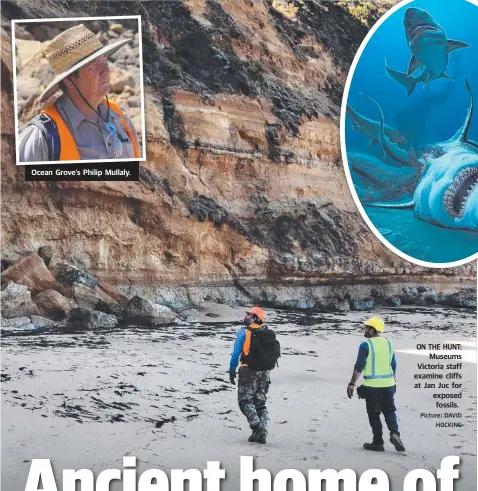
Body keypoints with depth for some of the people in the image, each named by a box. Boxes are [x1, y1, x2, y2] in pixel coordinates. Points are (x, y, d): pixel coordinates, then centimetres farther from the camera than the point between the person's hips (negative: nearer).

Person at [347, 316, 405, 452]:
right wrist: (393, 381, 25)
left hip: (372, 386, -5)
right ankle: (394, 433, -4)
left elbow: (359, 366, -14)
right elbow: (393, 365, 13)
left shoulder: (365, 345, -11)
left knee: (374, 414, 7)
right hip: (388, 384, 5)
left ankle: (378, 442, 9)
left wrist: (352, 384, -8)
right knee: (389, 411, 17)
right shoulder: (388, 343, 6)